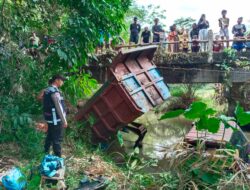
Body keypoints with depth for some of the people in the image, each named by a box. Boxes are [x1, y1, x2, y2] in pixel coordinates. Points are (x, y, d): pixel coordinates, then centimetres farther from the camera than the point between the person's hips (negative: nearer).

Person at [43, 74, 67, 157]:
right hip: (56, 119, -10)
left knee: (50, 137, 19)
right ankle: (58, 157, 2)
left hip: (50, 119, 10)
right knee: (57, 139, -3)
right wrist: (64, 120, -16)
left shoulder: (47, 90, 12)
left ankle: (45, 154, 29)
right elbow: (59, 107, -20)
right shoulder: (55, 91, -18)